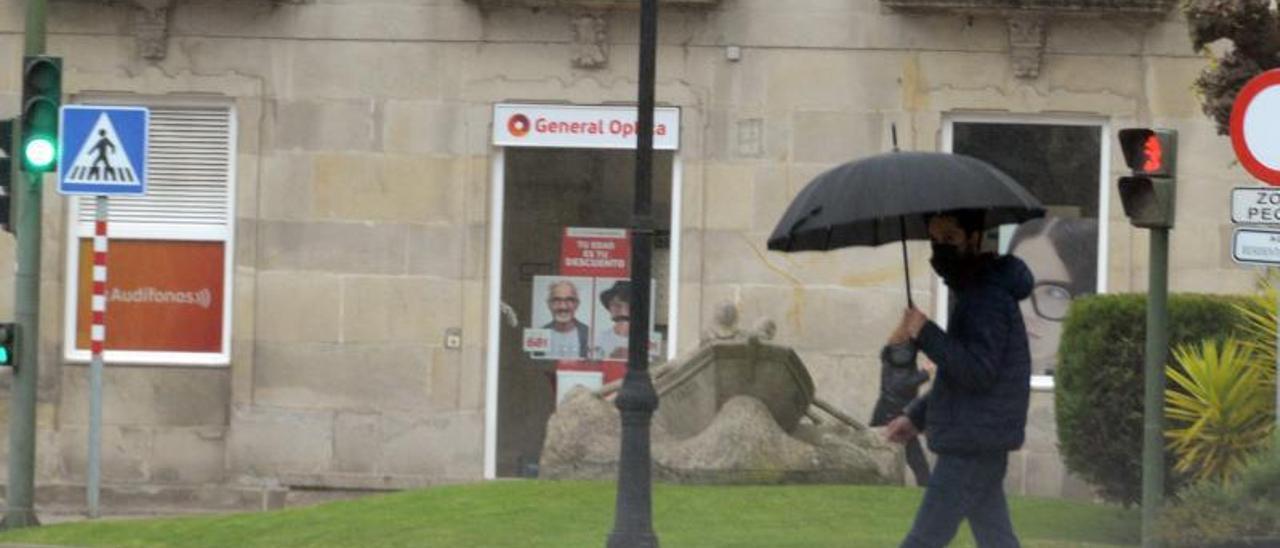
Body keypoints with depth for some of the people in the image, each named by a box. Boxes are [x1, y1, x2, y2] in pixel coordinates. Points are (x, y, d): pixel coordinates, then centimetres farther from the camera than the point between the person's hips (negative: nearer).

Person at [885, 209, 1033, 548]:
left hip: (974, 445, -10)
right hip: (981, 443, 10)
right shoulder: (974, 291, 18)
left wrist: (926, 334, -24)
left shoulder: (987, 297, -15)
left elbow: (978, 372, -24)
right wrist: (916, 416, 24)